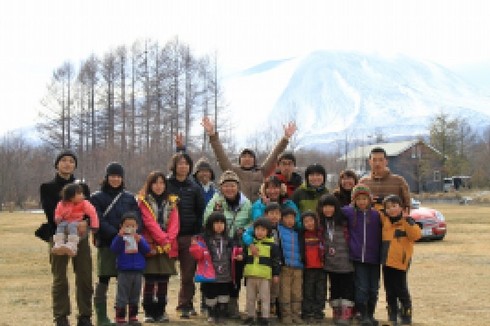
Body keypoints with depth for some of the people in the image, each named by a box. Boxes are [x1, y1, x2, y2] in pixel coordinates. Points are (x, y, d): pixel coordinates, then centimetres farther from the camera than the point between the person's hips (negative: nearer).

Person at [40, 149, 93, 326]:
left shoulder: (82, 187, 16)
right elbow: (51, 212, -6)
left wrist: (84, 222, -19)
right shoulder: (47, 187, 7)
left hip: (81, 235, 2)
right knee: (59, 279, -1)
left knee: (85, 278, -1)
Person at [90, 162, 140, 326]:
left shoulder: (130, 198, 14)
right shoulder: (97, 197, 3)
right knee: (103, 280, 0)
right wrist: (116, 234, -20)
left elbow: (137, 219, 6)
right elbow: (98, 221, -8)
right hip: (106, 244, -3)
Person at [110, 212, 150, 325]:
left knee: (135, 297, 12)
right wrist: (120, 236, -27)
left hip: (138, 272, 4)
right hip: (123, 272, -4)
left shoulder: (140, 238, 6)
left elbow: (147, 250, -3)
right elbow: (114, 249, -18)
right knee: (122, 296, -1)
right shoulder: (120, 238, -3)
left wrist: (139, 240, -18)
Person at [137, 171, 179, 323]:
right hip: (151, 246, -3)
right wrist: (163, 239, -16)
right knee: (150, 280, -3)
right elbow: (150, 223, -9)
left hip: (168, 247, 3)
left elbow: (174, 223, 4)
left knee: (163, 281, 5)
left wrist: (169, 239, -12)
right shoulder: (144, 201, 2)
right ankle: (149, 313, 4)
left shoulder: (171, 202, 14)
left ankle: (161, 311, 12)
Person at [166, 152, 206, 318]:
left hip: (189, 236, 2)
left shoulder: (194, 187, 10)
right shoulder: (166, 184, 2)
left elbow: (200, 210, 10)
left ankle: (185, 305, 15)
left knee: (188, 273, 4)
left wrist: (197, 232, 1)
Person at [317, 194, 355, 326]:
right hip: (330, 263, 4)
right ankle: (336, 312, 21)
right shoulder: (321, 223, 6)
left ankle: (346, 314, -2)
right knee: (334, 288, 13)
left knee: (347, 288, -3)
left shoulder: (344, 221, -7)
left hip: (346, 262, -4)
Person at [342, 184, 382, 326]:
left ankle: (371, 314, 23)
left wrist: (380, 253, 5)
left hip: (373, 258, 1)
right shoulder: (349, 212, 0)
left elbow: (380, 236, 7)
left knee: (373, 288, 8)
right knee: (361, 287, -4)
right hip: (357, 257, -1)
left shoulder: (376, 214, 1)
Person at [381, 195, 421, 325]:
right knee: (390, 292, 12)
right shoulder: (385, 220, 9)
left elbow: (416, 235, -19)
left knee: (401, 291, 0)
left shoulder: (407, 222, -6)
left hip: (400, 262, -6)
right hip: (386, 262, 6)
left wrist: (409, 223, -27)